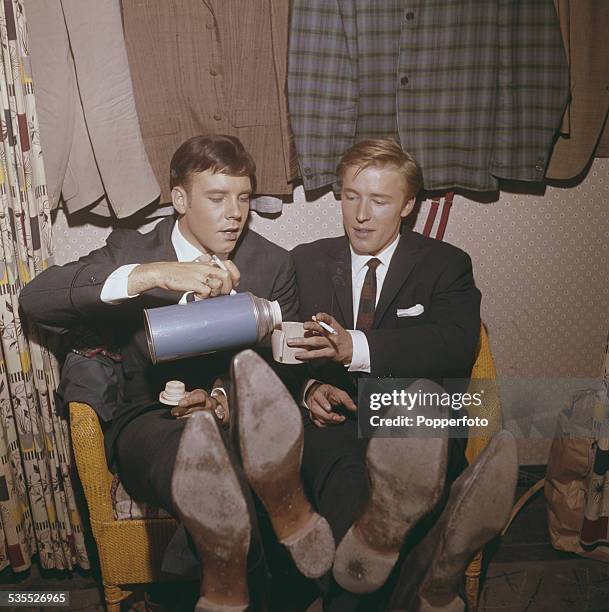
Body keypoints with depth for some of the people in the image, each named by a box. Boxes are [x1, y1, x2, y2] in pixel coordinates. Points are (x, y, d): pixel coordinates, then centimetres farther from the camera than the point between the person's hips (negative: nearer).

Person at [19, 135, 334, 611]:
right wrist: (150, 274, -29)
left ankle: (285, 503, -32)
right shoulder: (131, 250, 3)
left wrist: (235, 394, -17)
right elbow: (35, 299, -13)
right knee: (194, 443, -38)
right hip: (152, 423, -1)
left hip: (235, 417, 2)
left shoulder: (273, 263, 9)